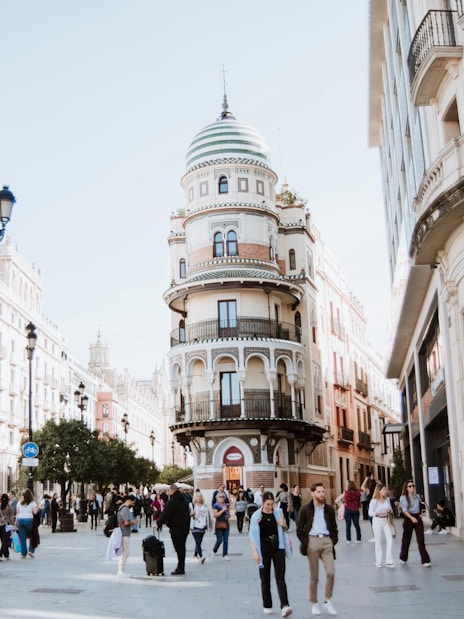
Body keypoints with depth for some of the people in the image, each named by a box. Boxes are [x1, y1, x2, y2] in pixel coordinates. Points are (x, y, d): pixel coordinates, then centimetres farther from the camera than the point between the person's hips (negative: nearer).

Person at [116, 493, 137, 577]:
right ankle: (121, 571, -1)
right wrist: (133, 522, -7)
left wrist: (131, 522, 12)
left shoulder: (122, 508, 16)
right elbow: (127, 522, -24)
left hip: (122, 533, 11)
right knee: (125, 553, -4)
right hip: (124, 534, -11)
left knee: (121, 553, 15)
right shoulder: (125, 509, -17)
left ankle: (121, 570, 21)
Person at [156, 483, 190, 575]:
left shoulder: (172, 502, -17)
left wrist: (158, 523, -2)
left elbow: (165, 515, -17)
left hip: (176, 529, -8)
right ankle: (181, 567, 20)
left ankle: (180, 569, -2)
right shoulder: (184, 501, 12)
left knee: (179, 548, -4)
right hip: (185, 528, 8)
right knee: (182, 548, 14)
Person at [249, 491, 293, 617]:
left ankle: (284, 606, -14)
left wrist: (283, 525, -5)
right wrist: (255, 551, -13)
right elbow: (252, 535, -4)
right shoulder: (256, 516, -3)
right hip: (264, 547, -1)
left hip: (278, 546, 1)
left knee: (280, 577, -7)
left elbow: (285, 529, 19)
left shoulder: (279, 512, 5)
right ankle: (267, 606, 19)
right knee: (265, 578, 7)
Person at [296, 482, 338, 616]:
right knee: (314, 576, 5)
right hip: (312, 541, -2)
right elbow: (299, 529, 3)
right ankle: (314, 604, 17)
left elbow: (334, 528, 17)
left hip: (327, 541, 2)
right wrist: (305, 543, -5)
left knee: (331, 572, -11)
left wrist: (333, 541, 4)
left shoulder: (329, 509, 11)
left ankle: (327, 601, 5)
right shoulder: (305, 509, 2)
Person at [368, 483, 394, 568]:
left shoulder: (387, 499, 5)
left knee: (390, 540, -4)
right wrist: (381, 512, -25)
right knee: (378, 542, 3)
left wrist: (390, 511, -10)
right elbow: (370, 513, -14)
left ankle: (388, 561, 4)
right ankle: (378, 562, 14)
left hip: (385, 521, 5)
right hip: (377, 521, -5)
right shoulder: (374, 501, -11)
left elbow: (391, 510, 14)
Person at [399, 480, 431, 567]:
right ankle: (403, 558, 30)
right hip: (408, 518, -3)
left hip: (418, 518, 3)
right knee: (406, 539, 9)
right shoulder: (403, 498, -6)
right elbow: (405, 510, -17)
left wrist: (421, 514, 4)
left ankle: (425, 560, -8)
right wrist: (412, 518, -32)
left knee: (421, 540, -6)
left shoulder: (417, 496, 10)